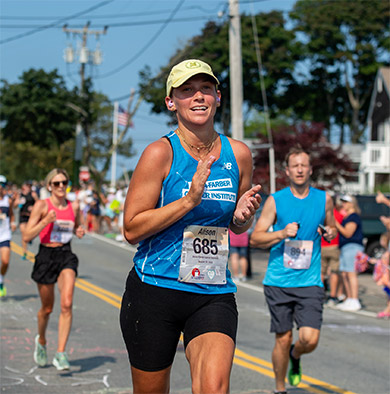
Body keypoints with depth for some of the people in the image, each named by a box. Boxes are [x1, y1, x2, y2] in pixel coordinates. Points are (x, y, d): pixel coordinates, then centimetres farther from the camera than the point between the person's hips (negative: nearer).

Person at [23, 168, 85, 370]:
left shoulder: (74, 206, 4)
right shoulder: (42, 206, -7)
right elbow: (27, 236, -10)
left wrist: (79, 231, 0)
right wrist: (46, 221, -22)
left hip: (66, 257, 2)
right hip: (46, 256, -2)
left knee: (67, 303, -18)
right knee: (47, 308, 11)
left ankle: (60, 353, -15)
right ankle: (41, 341, 41)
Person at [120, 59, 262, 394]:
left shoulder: (238, 154, 6)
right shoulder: (161, 153, -7)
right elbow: (132, 229, -11)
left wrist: (242, 215, -4)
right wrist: (190, 200, -19)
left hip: (215, 294, 3)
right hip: (155, 290, -2)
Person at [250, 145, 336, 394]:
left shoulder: (324, 199, 7)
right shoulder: (275, 201, 0)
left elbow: (332, 229, 22)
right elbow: (255, 238, 0)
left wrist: (331, 233, -1)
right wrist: (282, 234, -16)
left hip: (310, 282, 1)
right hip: (278, 282, -1)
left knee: (310, 339, -11)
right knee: (283, 339, 4)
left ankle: (295, 356, 26)